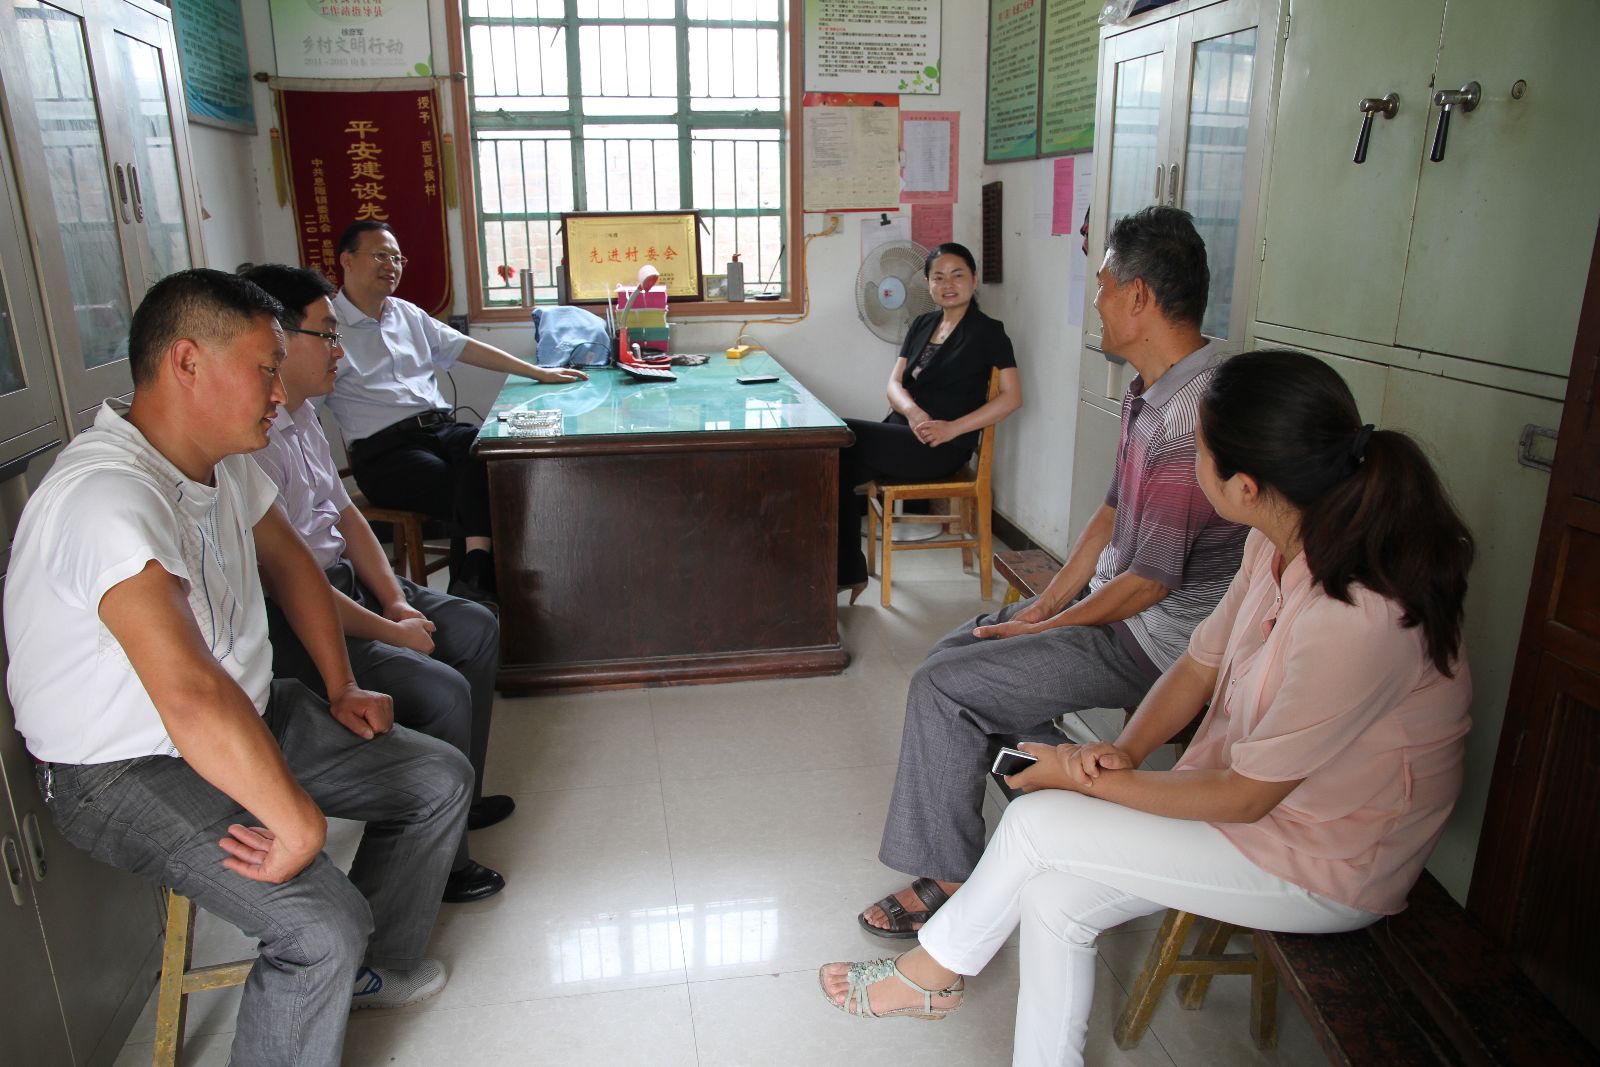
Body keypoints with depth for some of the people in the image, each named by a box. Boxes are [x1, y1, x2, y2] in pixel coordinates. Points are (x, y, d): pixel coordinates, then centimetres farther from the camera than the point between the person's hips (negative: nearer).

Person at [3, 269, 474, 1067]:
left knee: (440, 778, 7)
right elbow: (190, 696, -42)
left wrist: (343, 687, 8)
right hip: (126, 771, -9)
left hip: (246, 716, 9)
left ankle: (370, 966, 28)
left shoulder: (224, 457, -1)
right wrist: (300, 821, -35)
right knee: (322, 927, -26)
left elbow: (287, 561, 15)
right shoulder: (105, 498, -32)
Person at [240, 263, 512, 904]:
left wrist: (395, 599, 2)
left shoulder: (301, 415, 7)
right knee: (440, 689, -22)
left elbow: (345, 513, 13)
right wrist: (391, 631, -15)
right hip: (285, 622, -11)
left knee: (476, 628, 10)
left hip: (340, 580, 11)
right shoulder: (249, 442, -25)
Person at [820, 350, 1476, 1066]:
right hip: (1258, 791, 7)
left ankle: (935, 966, 14)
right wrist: (1122, 751, -13)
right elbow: (1198, 666, 4)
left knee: (1037, 824, -12)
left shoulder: (1355, 619, -34)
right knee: (1053, 896, -6)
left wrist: (1085, 779, -16)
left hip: (1328, 869, -7)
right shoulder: (1283, 540, -7)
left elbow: (1244, 797, -24)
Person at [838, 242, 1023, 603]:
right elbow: (894, 383, 9)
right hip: (903, 434, 6)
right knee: (839, 468, -21)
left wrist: (953, 428, -18)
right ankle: (849, 574, -12)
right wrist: (912, 411, -16)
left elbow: (1012, 396, -8)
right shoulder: (922, 325, 17)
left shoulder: (987, 331, -1)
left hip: (940, 449, -6)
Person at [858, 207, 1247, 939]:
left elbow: (1151, 581, -24)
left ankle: (947, 881, 4)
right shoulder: (1150, 391, 6)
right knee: (954, 651, 9)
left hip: (1153, 641, -10)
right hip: (1113, 603, 10)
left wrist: (1048, 626, -11)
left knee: (942, 687, -13)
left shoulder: (1193, 418, -27)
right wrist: (1044, 604, 5)